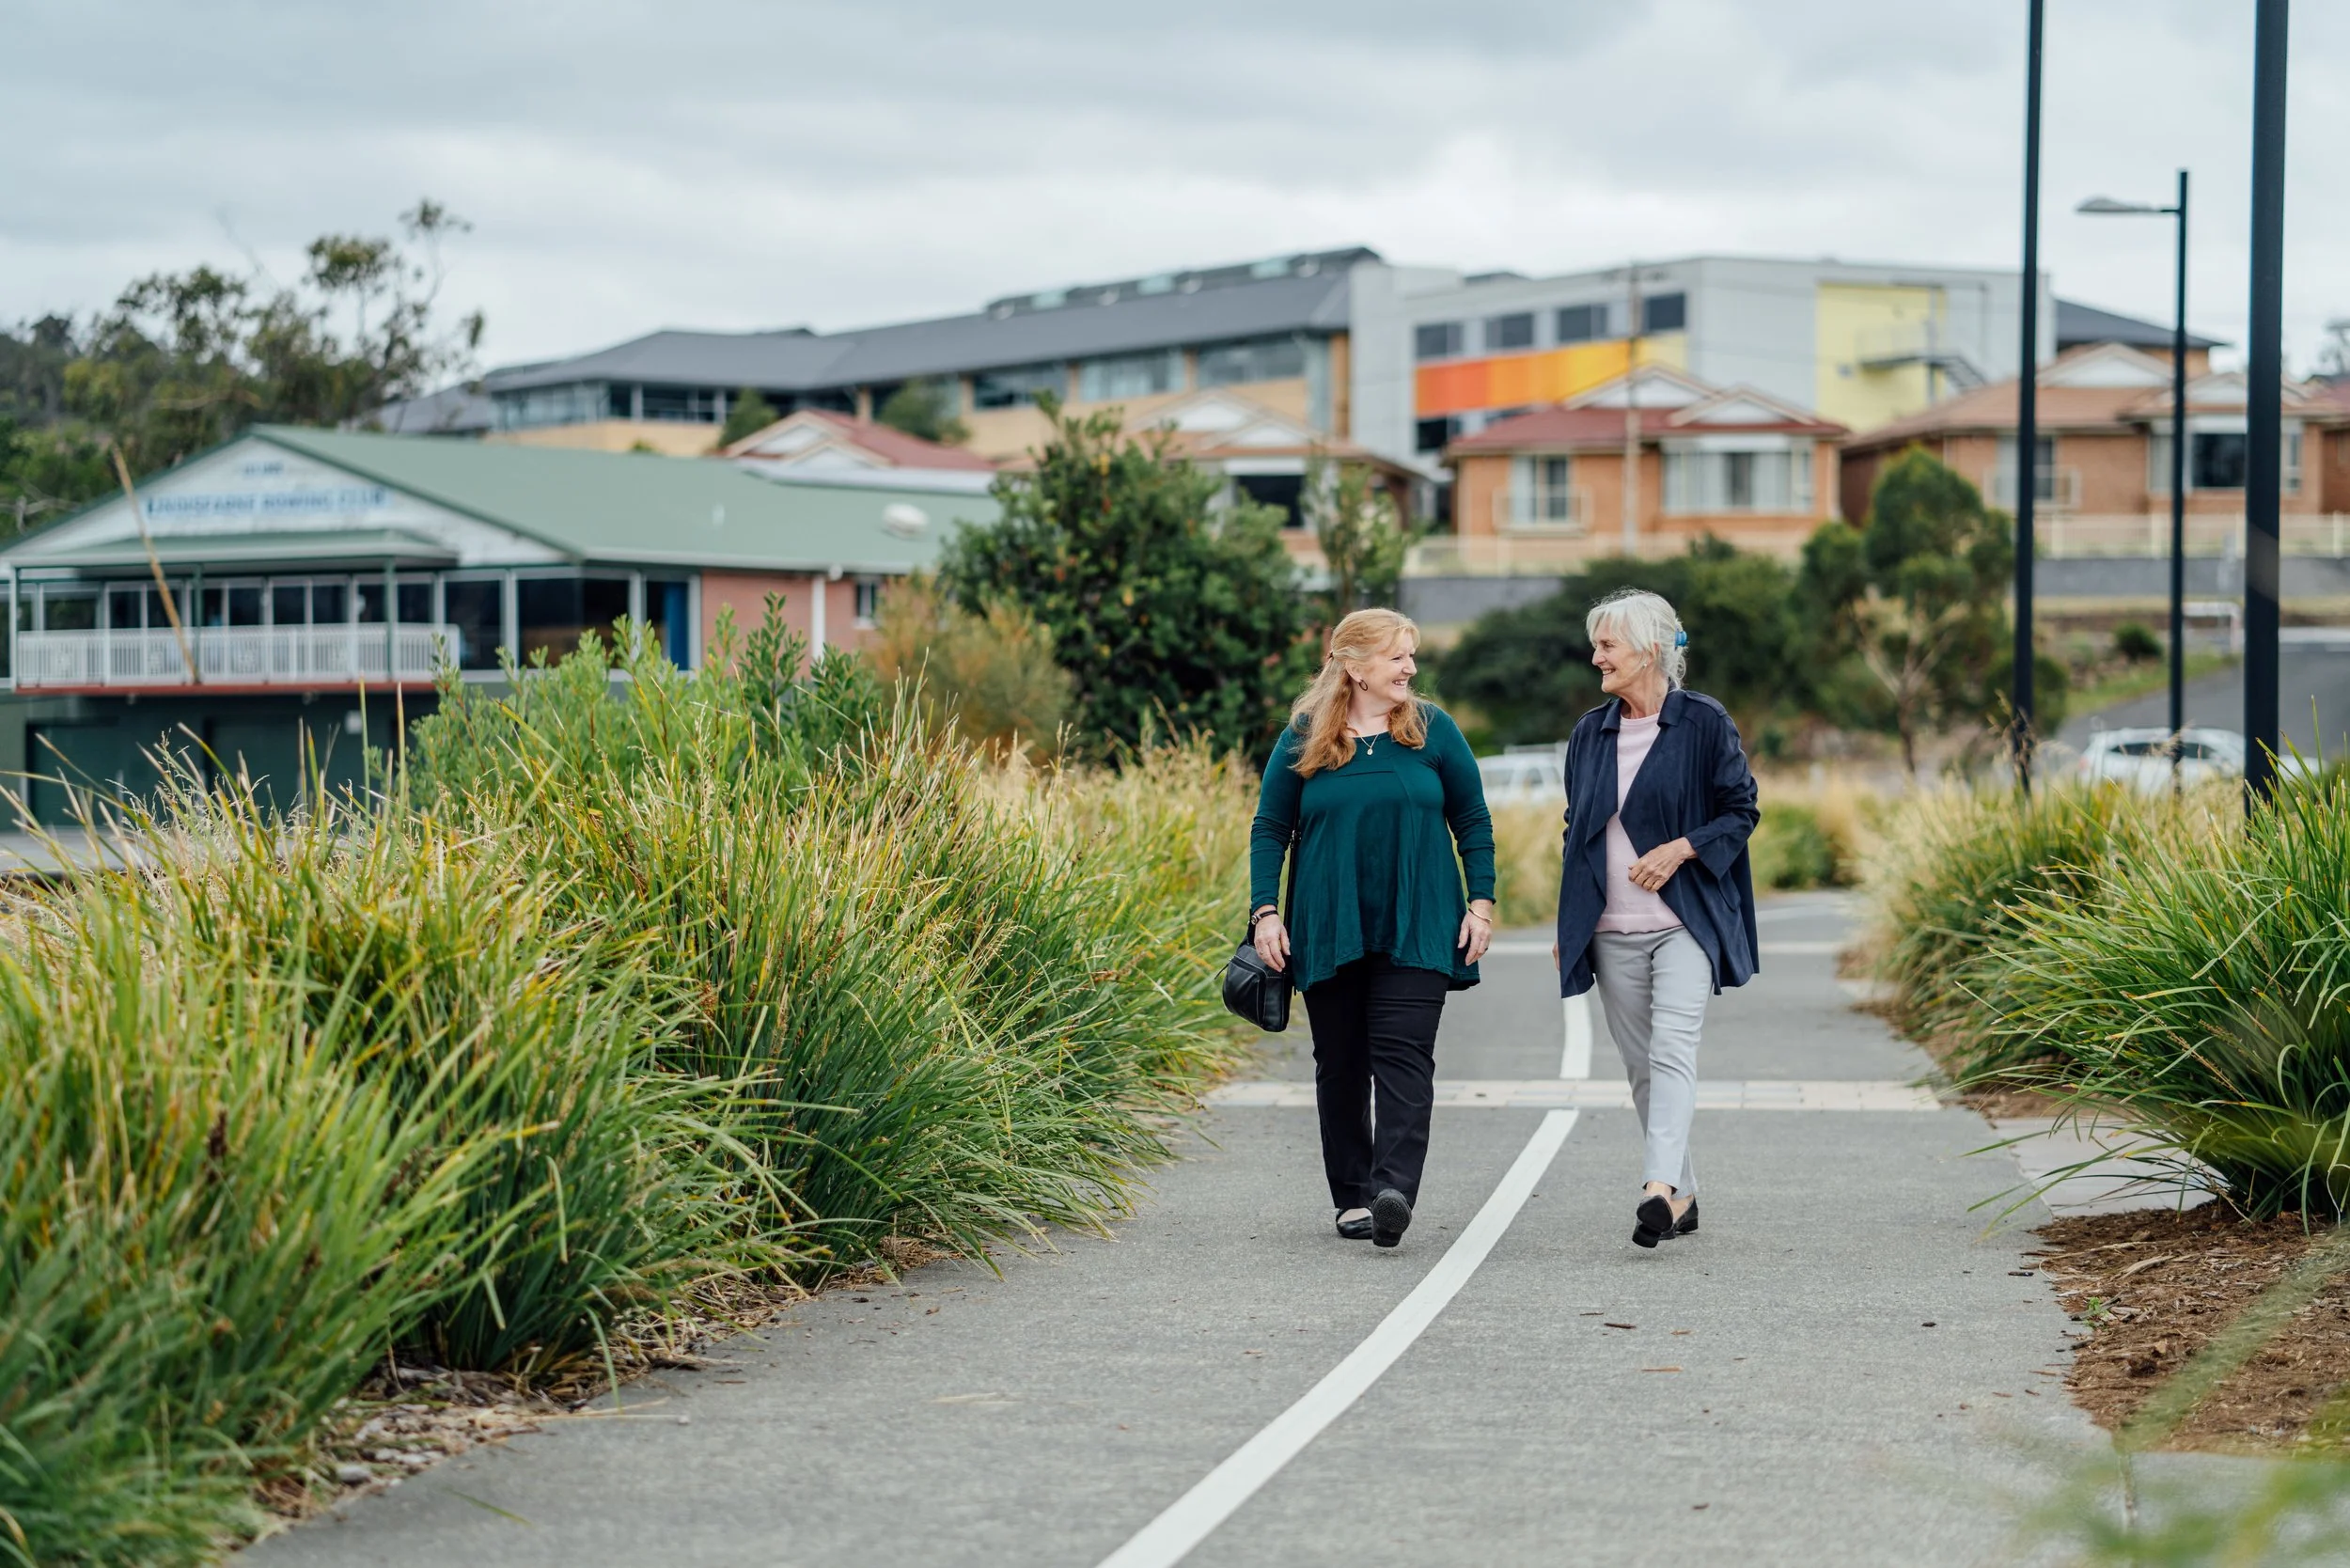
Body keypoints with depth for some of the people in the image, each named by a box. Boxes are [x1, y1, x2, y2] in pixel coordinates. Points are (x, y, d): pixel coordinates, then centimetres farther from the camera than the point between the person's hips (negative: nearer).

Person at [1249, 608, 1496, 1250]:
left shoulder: (1433, 730, 3)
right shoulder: (1303, 739, 2)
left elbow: (1473, 821, 8)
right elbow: (1270, 829, 7)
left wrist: (1481, 903, 1)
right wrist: (1265, 910, -2)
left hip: (1417, 931, -1)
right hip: (1329, 933, 1)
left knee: (1403, 1055, -13)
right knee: (1340, 1065, 7)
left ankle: (1394, 1190, -23)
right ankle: (1351, 1196, 16)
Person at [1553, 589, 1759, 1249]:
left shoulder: (1704, 722, -3)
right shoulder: (1590, 733, 11)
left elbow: (1742, 811, -1)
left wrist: (1681, 848, -16)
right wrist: (1566, 925, 15)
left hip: (1684, 919, -5)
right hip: (1611, 929, 5)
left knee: (1672, 1049, -19)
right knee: (1640, 1065, 6)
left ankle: (1659, 1186, -30)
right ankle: (1682, 1196, 15)